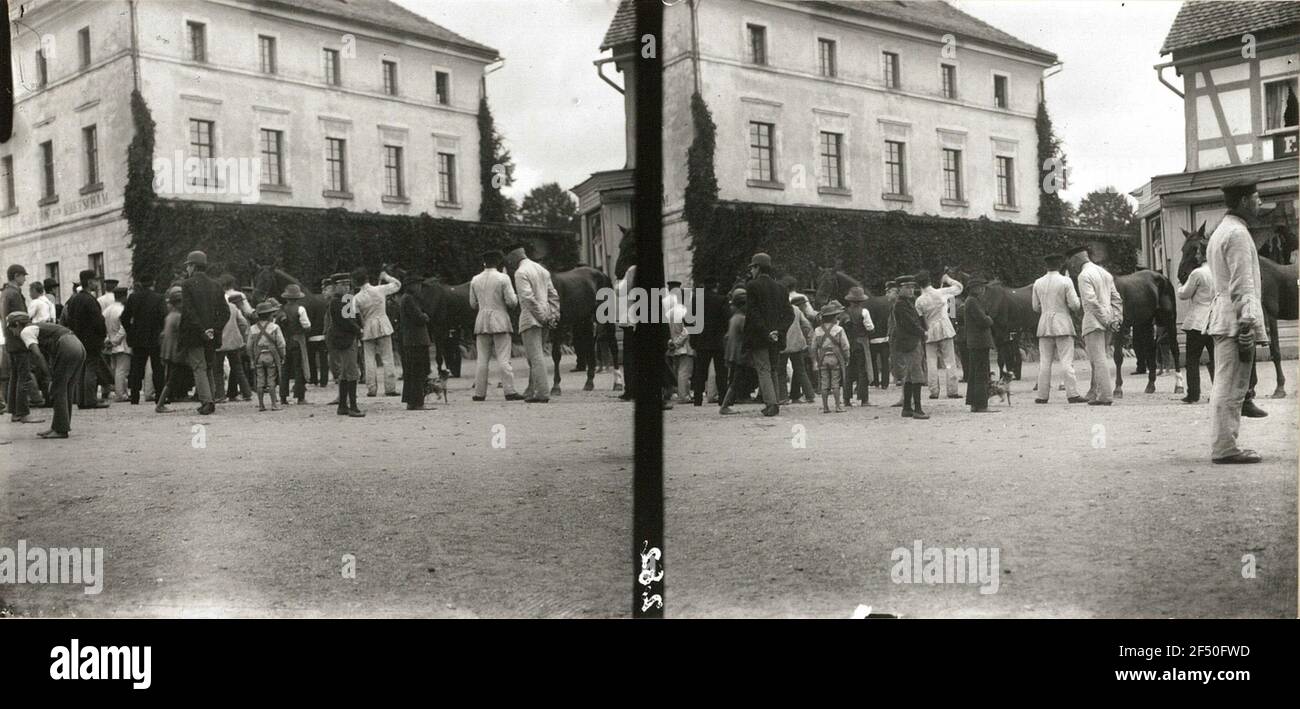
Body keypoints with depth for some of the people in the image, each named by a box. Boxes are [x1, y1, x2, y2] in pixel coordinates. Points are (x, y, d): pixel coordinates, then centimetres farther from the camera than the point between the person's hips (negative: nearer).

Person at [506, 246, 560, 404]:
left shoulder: (521, 273, -9)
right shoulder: (543, 270, 17)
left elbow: (528, 297, -19)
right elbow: (554, 296, 15)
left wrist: (542, 317, -17)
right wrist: (554, 315, 9)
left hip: (530, 318, -8)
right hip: (544, 318, 8)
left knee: (535, 356, -8)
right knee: (536, 355, 15)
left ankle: (542, 393, -12)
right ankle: (531, 390, 21)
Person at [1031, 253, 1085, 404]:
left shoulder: (1038, 283, 5)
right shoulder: (1066, 281, -6)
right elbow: (1074, 305, -8)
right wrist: (1076, 303, 14)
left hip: (1044, 326, 3)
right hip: (1063, 325, -3)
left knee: (1045, 362, 5)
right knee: (1067, 361, -4)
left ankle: (1042, 396, 5)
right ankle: (1072, 394, -7)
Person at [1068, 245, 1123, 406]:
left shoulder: (1084, 275, -10)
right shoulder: (1105, 273, 17)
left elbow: (1092, 302, -20)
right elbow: (1117, 299, 13)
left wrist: (1106, 321, -18)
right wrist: (1116, 319, 5)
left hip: (1094, 322, -8)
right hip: (1107, 322, 8)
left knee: (1099, 359, -8)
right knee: (1101, 357, 14)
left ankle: (1104, 397, -9)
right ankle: (1094, 394, 21)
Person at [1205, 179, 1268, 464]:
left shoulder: (1220, 232, 21)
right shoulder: (1238, 233, -11)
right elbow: (1241, 286, -17)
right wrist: (1247, 325, -20)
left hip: (1222, 317, 10)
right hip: (1237, 317, -10)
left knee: (1225, 384, 11)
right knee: (1231, 385, -8)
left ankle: (1223, 445, 15)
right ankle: (1225, 448, -7)